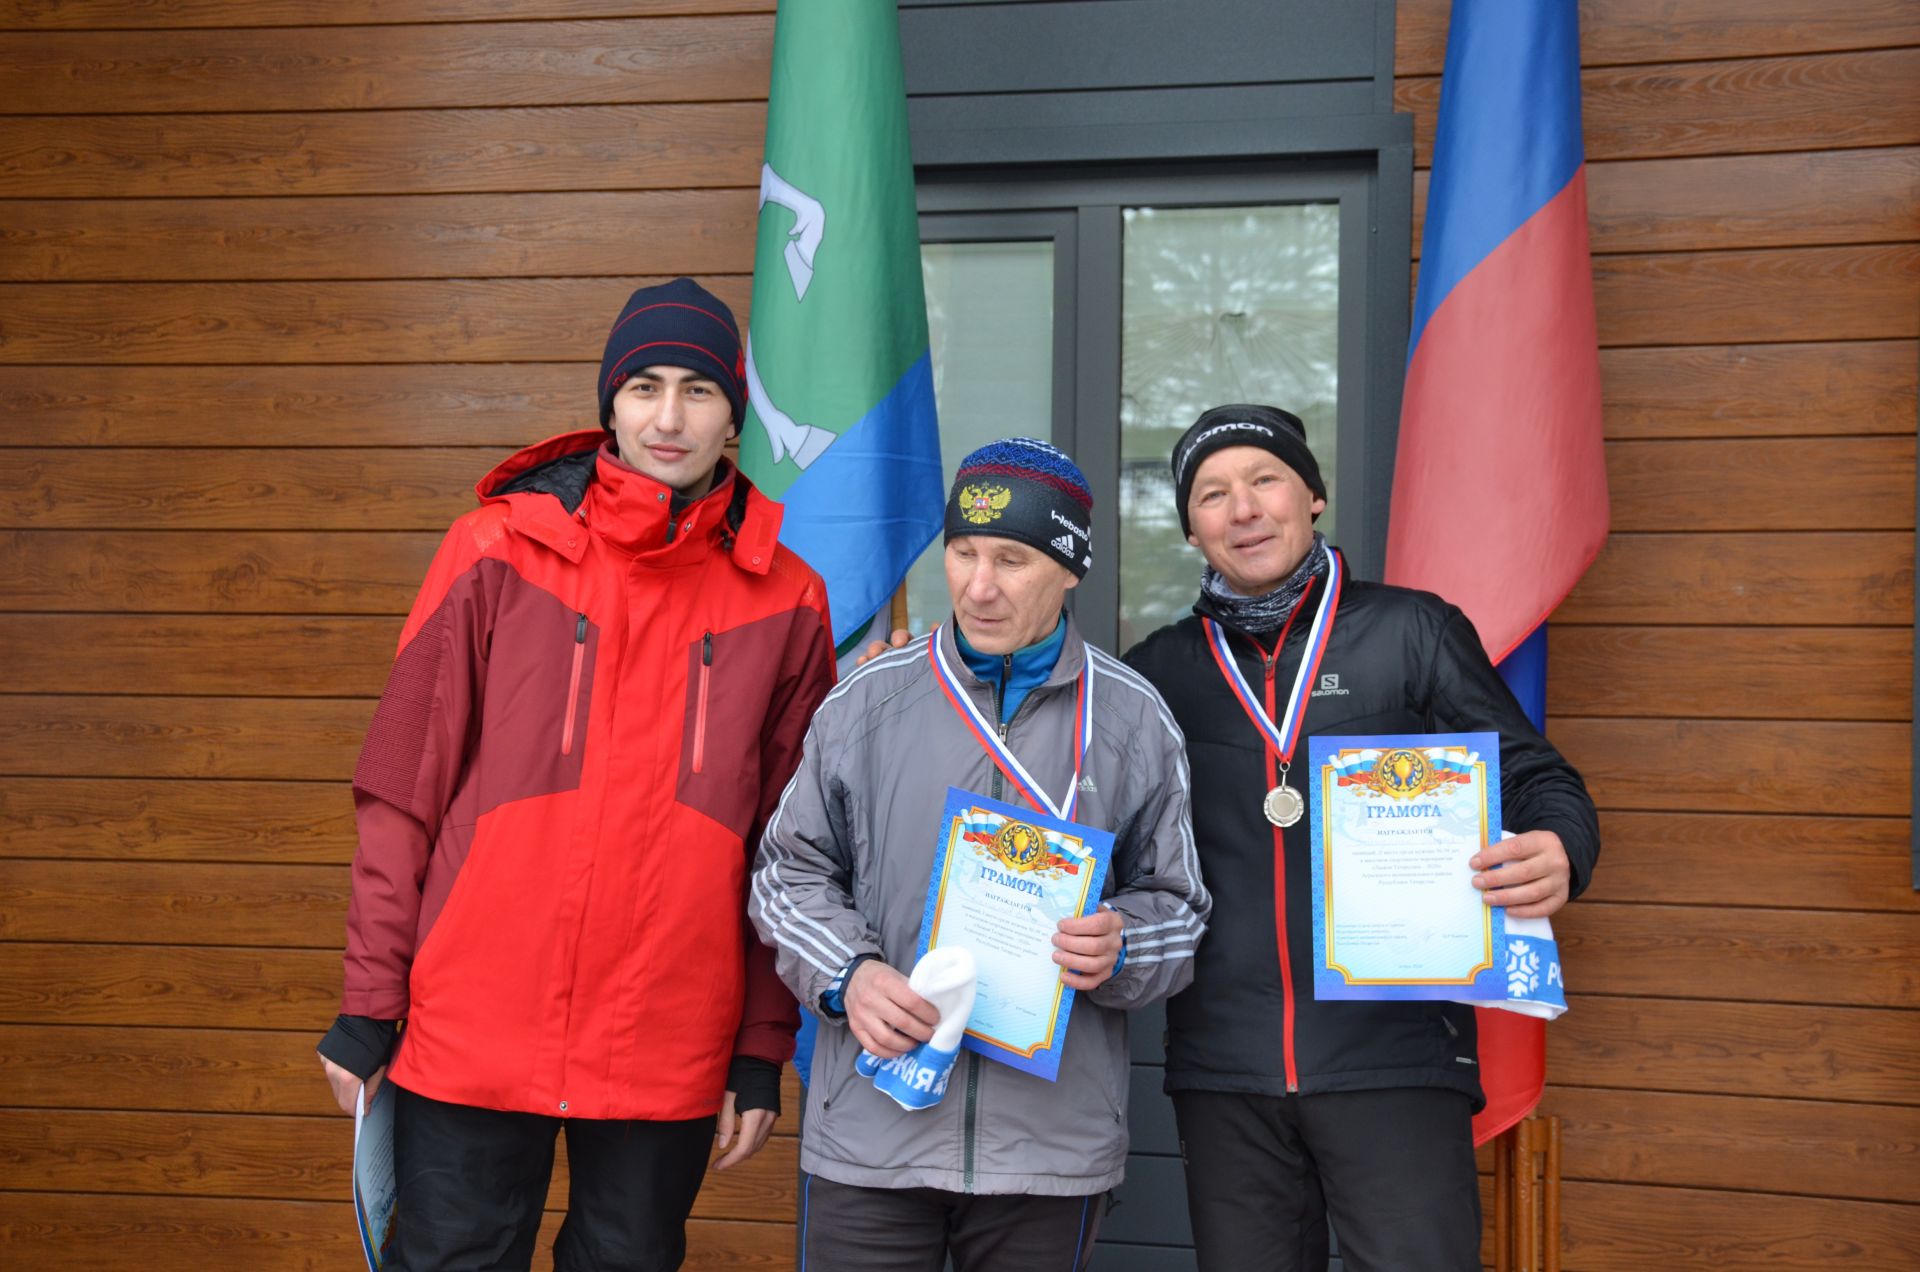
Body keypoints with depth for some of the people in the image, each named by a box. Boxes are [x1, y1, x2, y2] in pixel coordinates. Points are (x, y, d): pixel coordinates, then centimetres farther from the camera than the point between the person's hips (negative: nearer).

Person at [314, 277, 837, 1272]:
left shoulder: (785, 602, 2)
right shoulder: (499, 549, -1)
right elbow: (403, 790, 0)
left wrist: (764, 1049, 4)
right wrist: (369, 1000, -2)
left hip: (671, 1057, 1)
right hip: (472, 1033, -1)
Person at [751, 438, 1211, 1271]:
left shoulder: (1134, 719, 2)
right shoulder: (867, 700, 3)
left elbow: (1176, 907, 8)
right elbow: (791, 871, 9)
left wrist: (1117, 952, -14)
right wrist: (848, 975, -9)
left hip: (1053, 1140, 0)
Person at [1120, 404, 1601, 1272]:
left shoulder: (1413, 633, 2)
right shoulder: (1160, 669, 9)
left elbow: (1539, 781, 2)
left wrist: (1557, 855, -19)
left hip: (1395, 1060, -2)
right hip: (1224, 1069, 3)